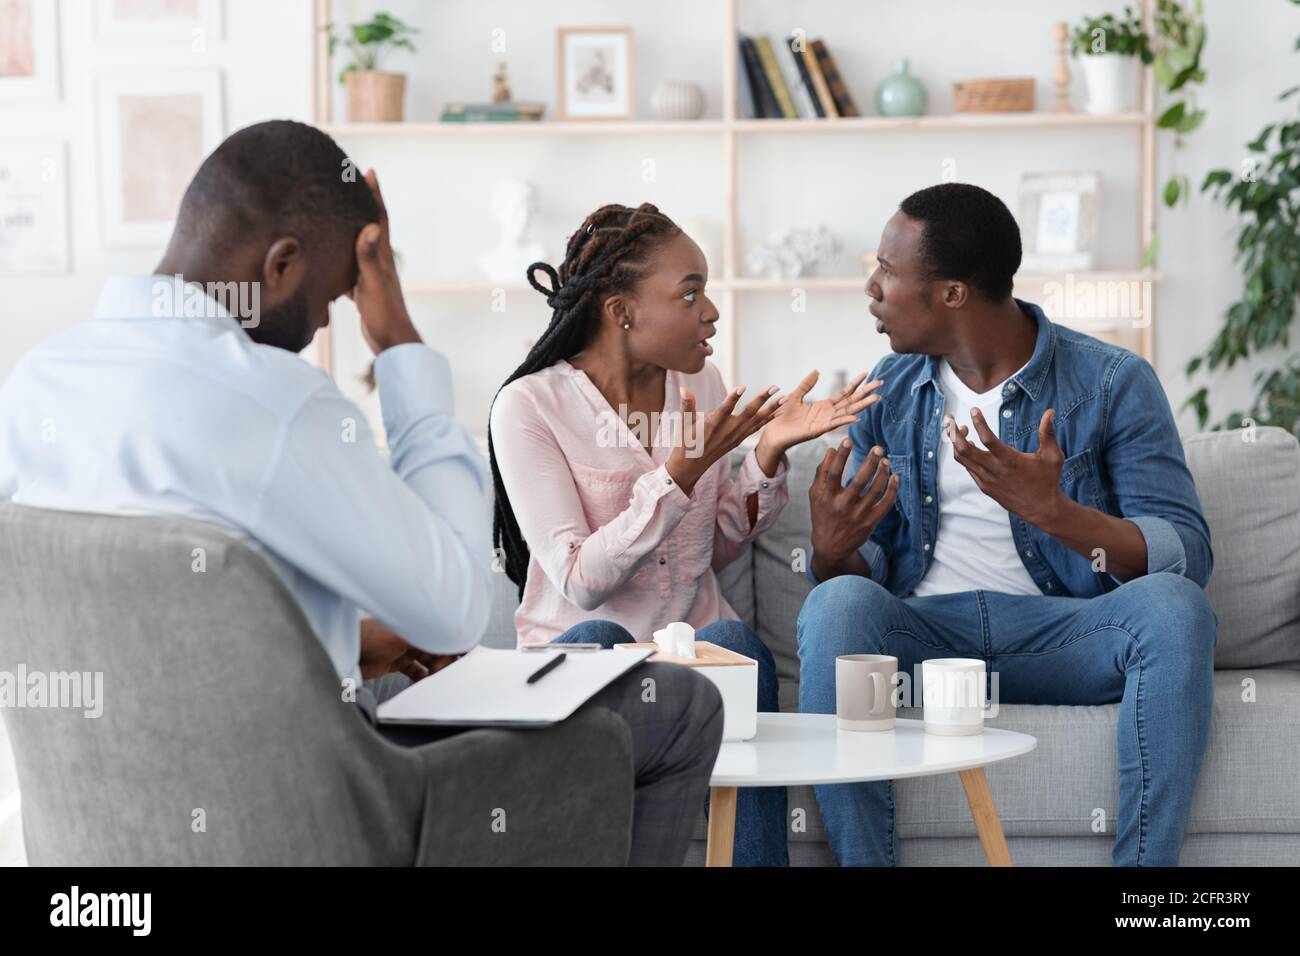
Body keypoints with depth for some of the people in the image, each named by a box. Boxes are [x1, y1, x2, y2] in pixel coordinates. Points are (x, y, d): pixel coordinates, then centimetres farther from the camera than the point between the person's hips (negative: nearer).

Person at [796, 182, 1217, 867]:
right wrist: (834, 550, -16)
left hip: (1061, 632, -2)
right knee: (836, 603, -30)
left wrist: (1052, 510, -26)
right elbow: (868, 563, 10)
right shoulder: (889, 392, 10)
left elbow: (1187, 558, -10)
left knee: (1173, 607, -32)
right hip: (927, 628, 2)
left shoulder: (1113, 383, -2)